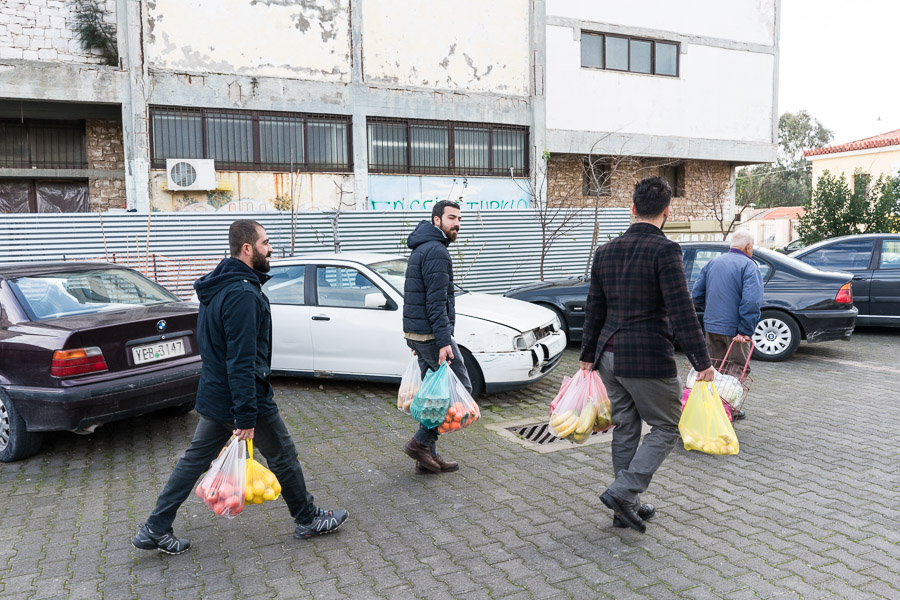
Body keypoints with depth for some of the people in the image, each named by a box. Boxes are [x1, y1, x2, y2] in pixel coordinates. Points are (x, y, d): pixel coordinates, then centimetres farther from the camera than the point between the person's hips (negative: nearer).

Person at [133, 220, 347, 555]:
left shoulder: (217, 287, 9)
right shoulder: (243, 294, -24)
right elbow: (242, 362, -26)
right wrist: (246, 417, -24)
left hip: (214, 396, 9)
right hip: (243, 399, -9)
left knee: (195, 458, 16)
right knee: (283, 457, 7)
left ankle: (155, 530, 22)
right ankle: (308, 520, 23)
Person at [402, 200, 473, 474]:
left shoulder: (422, 248, 19)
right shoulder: (436, 251, -15)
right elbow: (436, 302, -21)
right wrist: (444, 342, -23)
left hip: (416, 332, 10)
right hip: (431, 334, -10)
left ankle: (428, 456, 19)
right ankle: (421, 442, -2)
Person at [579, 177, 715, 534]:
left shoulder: (605, 251, 8)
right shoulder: (665, 250, -12)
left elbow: (594, 310, 14)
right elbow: (681, 311, -17)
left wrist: (588, 354, 22)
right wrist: (702, 361, -12)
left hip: (610, 356, 7)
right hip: (647, 357, -7)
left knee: (625, 429, 16)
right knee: (666, 427, 9)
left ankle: (627, 506, 24)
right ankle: (623, 492, -2)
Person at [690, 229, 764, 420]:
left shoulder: (712, 263, 9)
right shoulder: (749, 266, -11)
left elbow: (696, 295, 10)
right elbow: (752, 301, -23)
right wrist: (745, 331, -21)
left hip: (711, 326, 6)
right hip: (734, 329, -6)